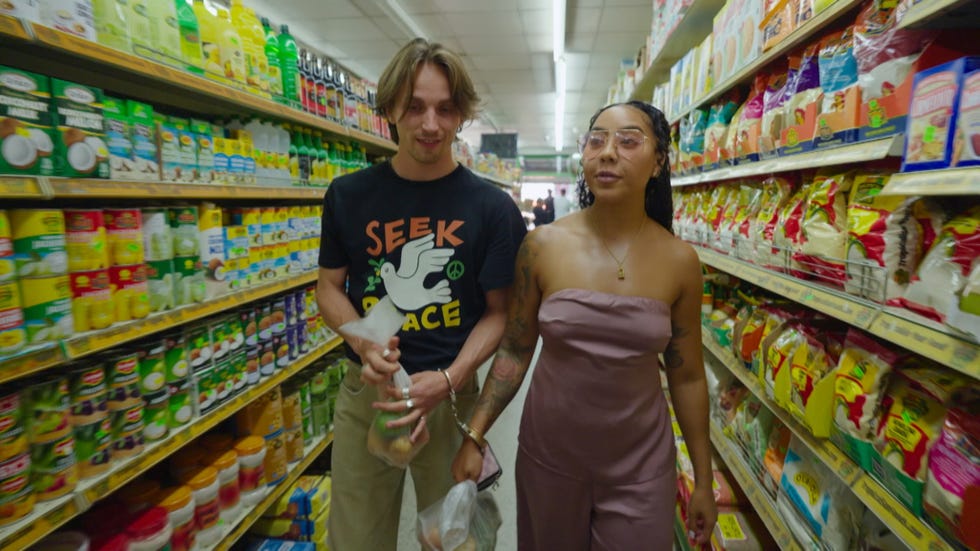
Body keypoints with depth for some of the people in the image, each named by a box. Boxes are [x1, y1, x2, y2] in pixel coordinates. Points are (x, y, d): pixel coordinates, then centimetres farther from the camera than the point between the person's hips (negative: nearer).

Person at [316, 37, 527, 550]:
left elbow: (499, 310, -5)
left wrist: (449, 378, -20)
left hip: (451, 393, -1)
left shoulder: (492, 208, -9)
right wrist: (362, 343, -15)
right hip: (364, 392, 2)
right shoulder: (347, 196, -4)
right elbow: (329, 286, 5)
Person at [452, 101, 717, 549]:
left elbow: (687, 376, 0)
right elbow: (515, 350, -3)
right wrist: (474, 437, -7)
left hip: (639, 469, 0)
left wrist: (703, 481, 6)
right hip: (547, 455, 1)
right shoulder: (542, 246, -10)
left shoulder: (679, 261, -8)